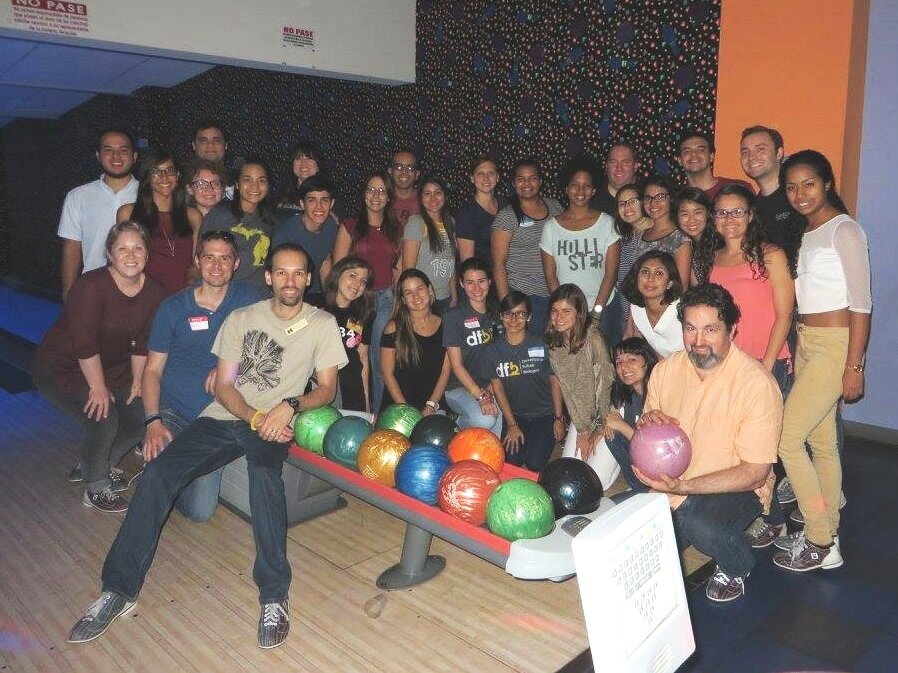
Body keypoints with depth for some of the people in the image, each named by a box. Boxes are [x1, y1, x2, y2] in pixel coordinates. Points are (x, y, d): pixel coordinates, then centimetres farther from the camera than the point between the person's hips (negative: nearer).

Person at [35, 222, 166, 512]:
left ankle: (90, 466, 23)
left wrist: (137, 382, 1)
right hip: (61, 368, -7)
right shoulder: (91, 286, -27)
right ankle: (96, 488, 0)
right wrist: (98, 387, -22)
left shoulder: (154, 292, -8)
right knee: (103, 419, -24)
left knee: (140, 417, -2)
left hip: (111, 368, 7)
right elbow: (85, 344, -27)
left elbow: (142, 343, 0)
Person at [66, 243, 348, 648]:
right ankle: (120, 589, -3)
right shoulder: (241, 319, 12)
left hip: (274, 424, -3)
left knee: (264, 473, -36)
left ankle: (274, 597, -27)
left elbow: (326, 389, 3)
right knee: (156, 475, -17)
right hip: (225, 416, 3)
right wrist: (254, 417, -12)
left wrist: (289, 406, -16)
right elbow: (223, 385, 6)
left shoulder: (322, 324, 7)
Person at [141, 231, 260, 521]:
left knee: (200, 510, -10)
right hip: (173, 412, 0)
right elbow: (153, 370, 2)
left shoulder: (248, 299, 3)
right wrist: (153, 422, -11)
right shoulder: (173, 307, 2)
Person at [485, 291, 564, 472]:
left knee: (534, 464, -15)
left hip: (544, 414, -2)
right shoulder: (493, 349, -4)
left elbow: (555, 381, -2)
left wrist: (559, 418, -3)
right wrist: (512, 425, -4)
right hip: (514, 415, 2)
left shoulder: (541, 345, -10)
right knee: (511, 462, -14)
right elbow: (497, 387, 0)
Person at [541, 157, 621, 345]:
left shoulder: (606, 223, 2)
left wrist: (596, 310, -10)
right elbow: (550, 277, 2)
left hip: (603, 310, 0)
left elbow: (611, 273, -2)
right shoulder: (551, 227, 4)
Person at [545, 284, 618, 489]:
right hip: (581, 416, 5)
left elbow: (606, 384, -16)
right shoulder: (553, 343, -5)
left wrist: (599, 429, -8)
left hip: (607, 414, -5)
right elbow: (567, 389, -4)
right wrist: (582, 430, -6)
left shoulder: (593, 338, -22)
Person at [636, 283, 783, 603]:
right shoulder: (665, 370, -2)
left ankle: (737, 568, 1)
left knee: (700, 523, -35)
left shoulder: (757, 384, -18)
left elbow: (755, 472, -18)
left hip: (736, 489, -4)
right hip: (670, 484, 5)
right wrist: (646, 422, -15)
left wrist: (682, 486, -28)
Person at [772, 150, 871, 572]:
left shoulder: (844, 230, -11)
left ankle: (819, 543, 5)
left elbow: (861, 303, -14)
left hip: (835, 344, -8)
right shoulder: (805, 234, 13)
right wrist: (795, 351, 11)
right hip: (806, 343, 8)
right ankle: (826, 534, 25)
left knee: (786, 436, -8)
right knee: (821, 441, 13)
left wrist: (854, 366, -17)